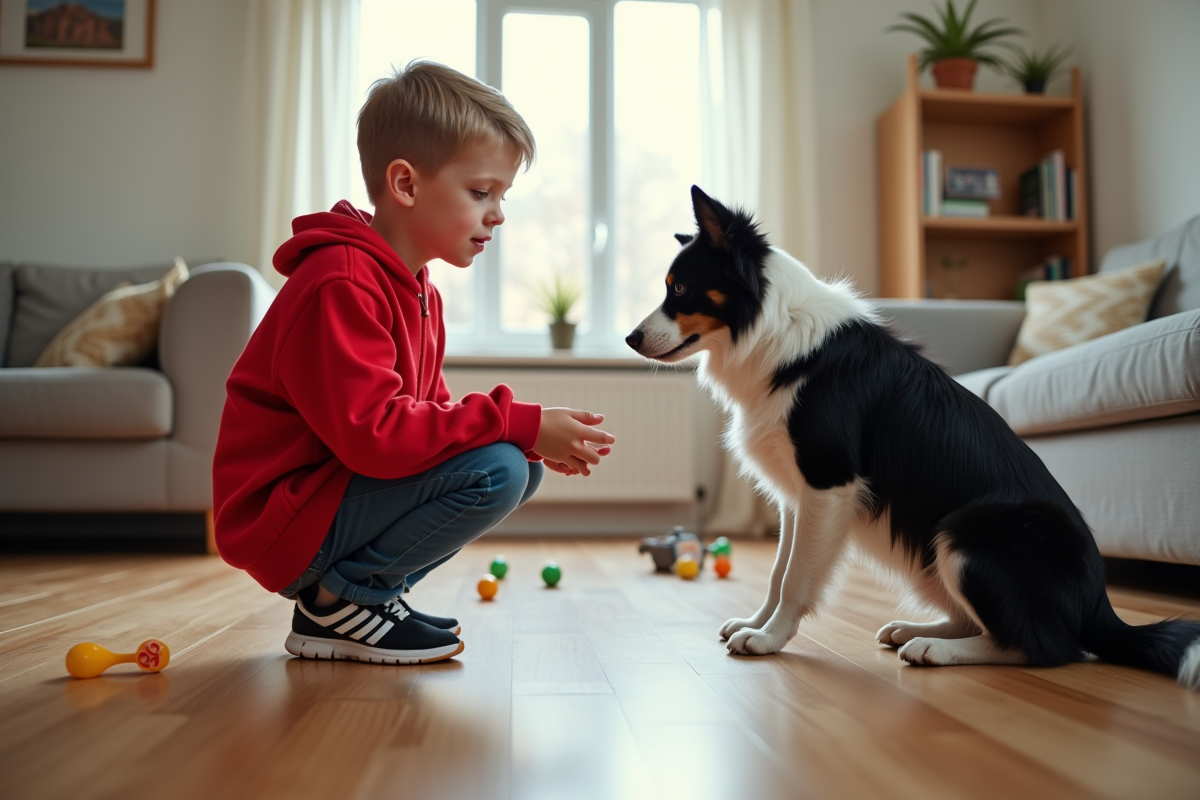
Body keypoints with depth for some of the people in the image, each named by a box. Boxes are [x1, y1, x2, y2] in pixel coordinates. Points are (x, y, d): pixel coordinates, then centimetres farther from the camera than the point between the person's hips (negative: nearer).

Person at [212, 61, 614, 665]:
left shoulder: (419, 291, 11)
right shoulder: (341, 286, -21)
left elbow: (428, 412, 11)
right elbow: (374, 433, -30)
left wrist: (534, 439, -4)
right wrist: (520, 425, -27)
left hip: (342, 491, 10)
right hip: (285, 526, -10)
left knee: (522, 467, 6)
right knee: (496, 471, -23)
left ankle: (371, 591, 6)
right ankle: (337, 600, -8)